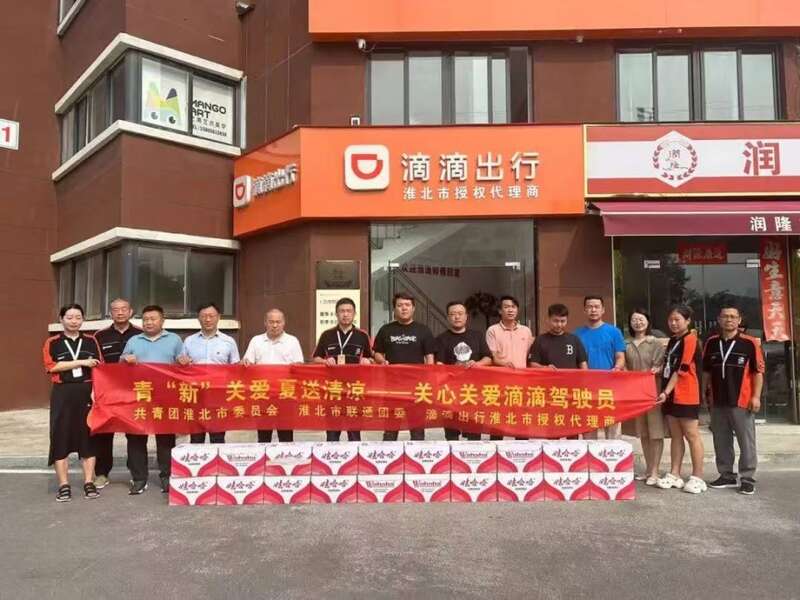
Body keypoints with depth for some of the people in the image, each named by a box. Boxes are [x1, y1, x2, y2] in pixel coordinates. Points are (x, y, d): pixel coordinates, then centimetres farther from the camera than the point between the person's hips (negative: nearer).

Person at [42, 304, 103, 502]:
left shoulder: (91, 341, 10)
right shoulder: (52, 343, 5)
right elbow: (52, 366, -10)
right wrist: (81, 362, -14)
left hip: (87, 392, 1)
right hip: (63, 394, -1)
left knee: (88, 436, 4)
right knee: (61, 437, -1)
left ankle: (89, 483, 11)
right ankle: (64, 486, 7)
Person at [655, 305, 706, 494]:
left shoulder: (690, 340, -10)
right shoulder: (672, 340, 16)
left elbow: (681, 370, -15)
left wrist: (666, 391, -18)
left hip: (686, 396, -8)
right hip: (671, 395, 8)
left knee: (692, 435, -2)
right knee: (675, 436, 10)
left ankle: (697, 477, 6)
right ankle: (674, 475, 15)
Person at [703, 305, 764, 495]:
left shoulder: (750, 343, -6)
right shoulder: (711, 343, 6)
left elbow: (758, 371, -5)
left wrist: (756, 396, -9)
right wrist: (707, 393, 11)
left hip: (742, 401, -4)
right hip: (718, 401, 4)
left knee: (746, 442, 3)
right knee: (721, 442, 11)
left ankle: (747, 479, 13)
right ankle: (726, 475, 23)